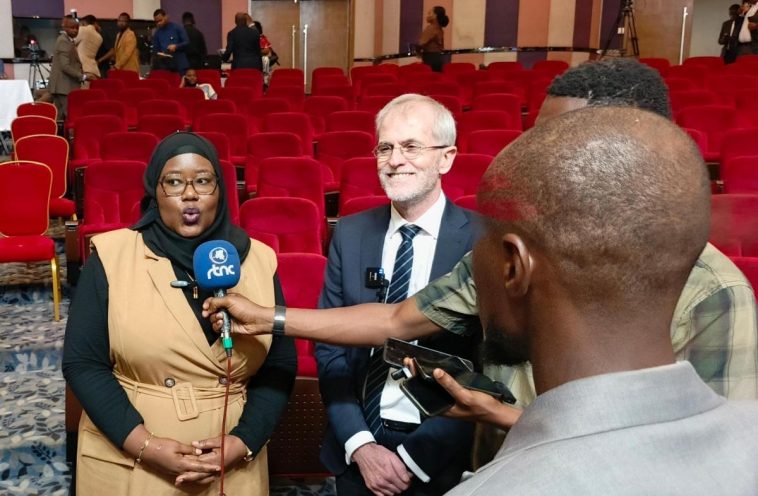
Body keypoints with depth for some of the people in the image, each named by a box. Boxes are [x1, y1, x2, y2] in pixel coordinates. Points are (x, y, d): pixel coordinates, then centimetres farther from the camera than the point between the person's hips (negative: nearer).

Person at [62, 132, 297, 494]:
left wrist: (242, 444, -11)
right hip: (126, 462, -1)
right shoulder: (112, 256, -6)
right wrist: (145, 445, -15)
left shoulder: (257, 260, -1)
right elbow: (83, 362, -7)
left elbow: (279, 367, 1)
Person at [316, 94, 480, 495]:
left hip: (441, 458, -3)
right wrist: (360, 446, -10)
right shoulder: (350, 233, -2)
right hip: (356, 453, 3)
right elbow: (329, 347, 0)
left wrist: (413, 458, -14)